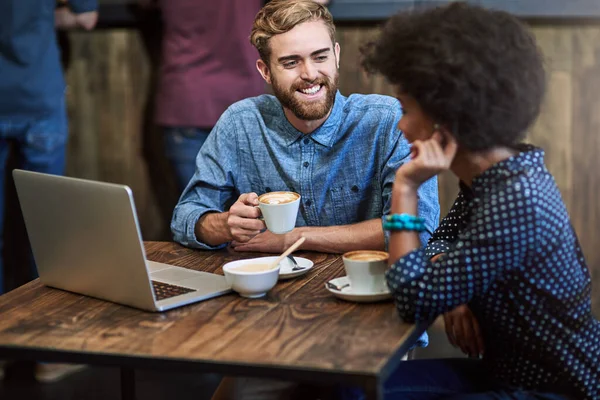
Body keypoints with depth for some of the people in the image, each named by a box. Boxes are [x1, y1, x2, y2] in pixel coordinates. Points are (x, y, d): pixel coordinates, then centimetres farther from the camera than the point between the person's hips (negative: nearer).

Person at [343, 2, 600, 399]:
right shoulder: (494, 172, 0)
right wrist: (457, 299, -6)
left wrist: (406, 191, -21)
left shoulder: (515, 201, -28)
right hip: (509, 368, 9)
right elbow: (441, 248, 15)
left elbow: (415, 300, -24)